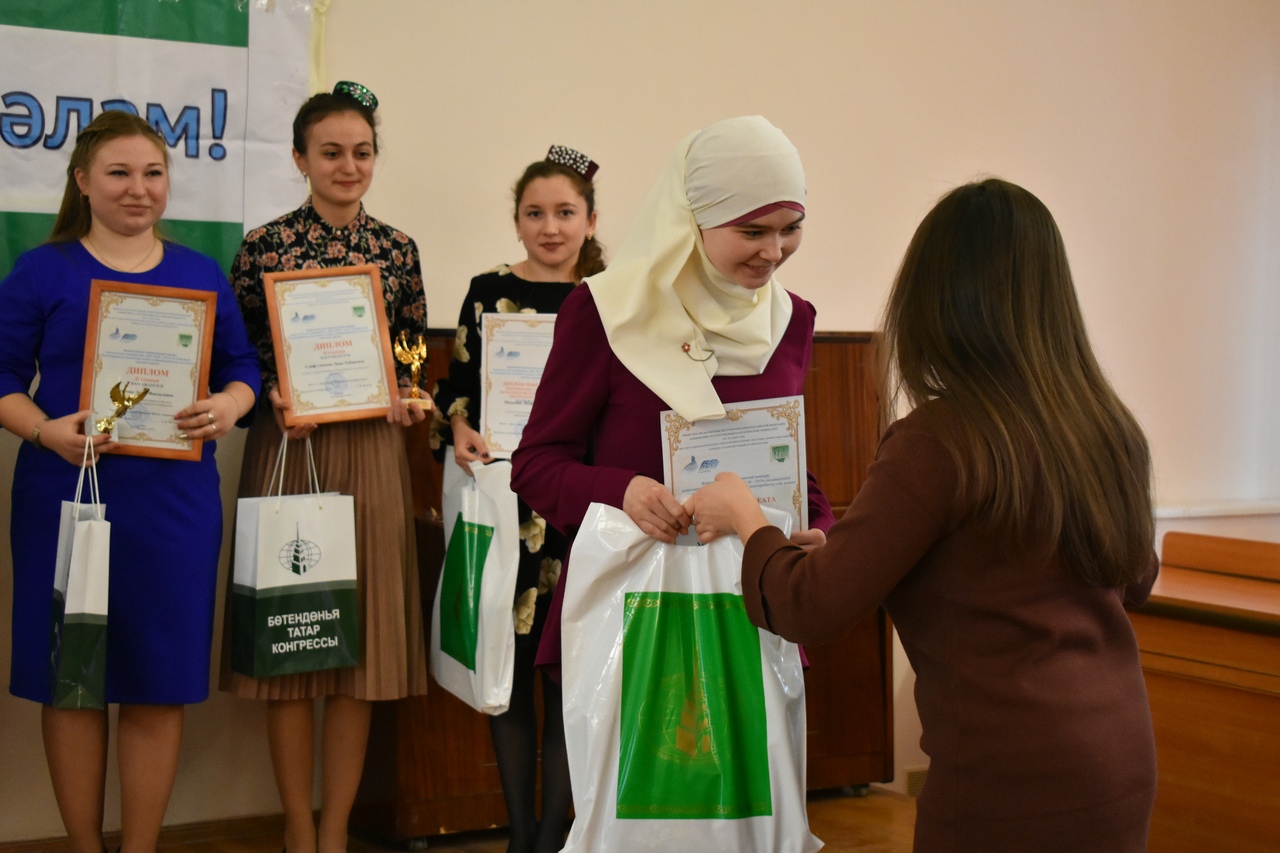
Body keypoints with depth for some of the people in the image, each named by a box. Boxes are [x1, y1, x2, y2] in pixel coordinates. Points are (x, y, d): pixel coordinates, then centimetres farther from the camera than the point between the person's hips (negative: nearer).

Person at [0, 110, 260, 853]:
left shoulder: (202, 275, 11)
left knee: (160, 687, 4)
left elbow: (242, 367, 12)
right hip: (68, 494, -2)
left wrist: (229, 407, -10)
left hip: (174, 501, 2)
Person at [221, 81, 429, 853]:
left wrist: (410, 399, -6)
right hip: (288, 445, -2)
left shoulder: (397, 248, 7)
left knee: (363, 637, 4)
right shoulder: (264, 245, 0)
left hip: (373, 451, 2)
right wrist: (272, 400, -15)